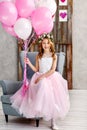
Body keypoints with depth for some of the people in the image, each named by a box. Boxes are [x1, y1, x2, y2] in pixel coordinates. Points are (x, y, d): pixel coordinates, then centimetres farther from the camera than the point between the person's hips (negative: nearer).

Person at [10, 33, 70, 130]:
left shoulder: (53, 56, 3)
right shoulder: (39, 56, 10)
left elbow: (52, 70, -7)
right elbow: (36, 70, 11)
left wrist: (42, 77, -16)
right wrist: (29, 63, -3)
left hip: (51, 78, -2)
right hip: (39, 78, 2)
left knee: (52, 97, -18)